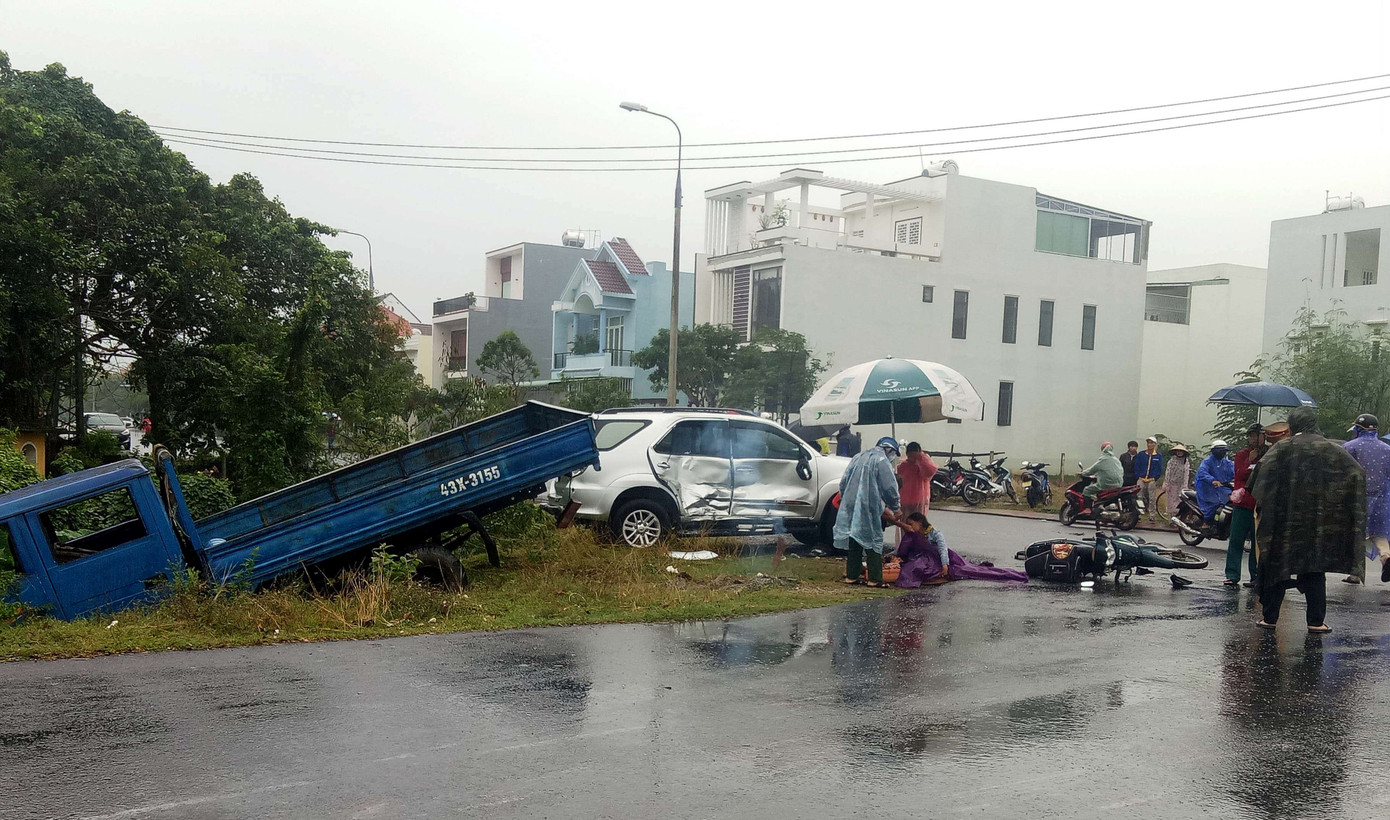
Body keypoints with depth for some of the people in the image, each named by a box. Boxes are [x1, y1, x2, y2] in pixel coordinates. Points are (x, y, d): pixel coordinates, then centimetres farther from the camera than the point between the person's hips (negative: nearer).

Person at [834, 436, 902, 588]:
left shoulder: (857, 458, 16)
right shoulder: (881, 461, -7)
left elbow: (843, 483, 19)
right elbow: (890, 488, -9)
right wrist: (895, 508, 3)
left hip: (850, 507, 7)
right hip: (868, 509, -7)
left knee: (854, 541, 13)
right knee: (874, 542, 0)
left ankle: (851, 576, 16)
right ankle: (875, 579, -1)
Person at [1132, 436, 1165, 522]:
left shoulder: (1159, 456, 7)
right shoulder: (1141, 455, 10)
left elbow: (1160, 469, 5)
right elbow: (1136, 467, 8)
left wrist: (1155, 478, -5)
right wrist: (1139, 477, -3)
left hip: (1152, 480, -1)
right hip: (1141, 480, 1)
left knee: (1152, 499, -1)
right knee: (1140, 497, -3)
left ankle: (1151, 515, 4)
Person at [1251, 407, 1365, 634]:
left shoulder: (1282, 448, -5)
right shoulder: (1331, 449, 2)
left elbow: (1262, 469, -18)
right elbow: (1357, 473, -2)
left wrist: (1259, 504, -8)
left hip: (1284, 520, -1)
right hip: (1319, 521, 2)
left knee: (1276, 566, 8)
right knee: (1314, 571, 10)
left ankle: (1269, 617, 10)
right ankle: (1316, 621, 7)